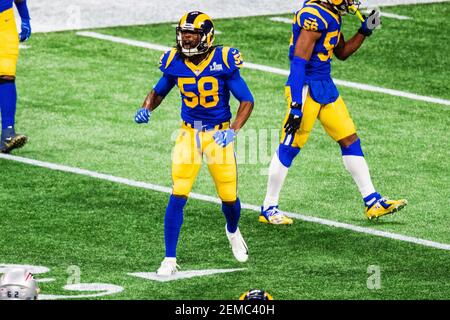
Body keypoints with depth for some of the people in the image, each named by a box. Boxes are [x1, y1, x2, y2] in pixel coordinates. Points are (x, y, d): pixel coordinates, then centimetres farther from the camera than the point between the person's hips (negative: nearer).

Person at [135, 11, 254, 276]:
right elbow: (159, 92, 13)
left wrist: (233, 131, -22)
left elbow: (247, 101, -9)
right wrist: (146, 109, -8)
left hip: (218, 134, -1)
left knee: (229, 197, 6)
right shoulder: (175, 63, -6)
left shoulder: (223, 61, -15)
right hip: (189, 134, 1)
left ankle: (233, 231, 43)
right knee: (178, 196, -11)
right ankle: (170, 259, -4)